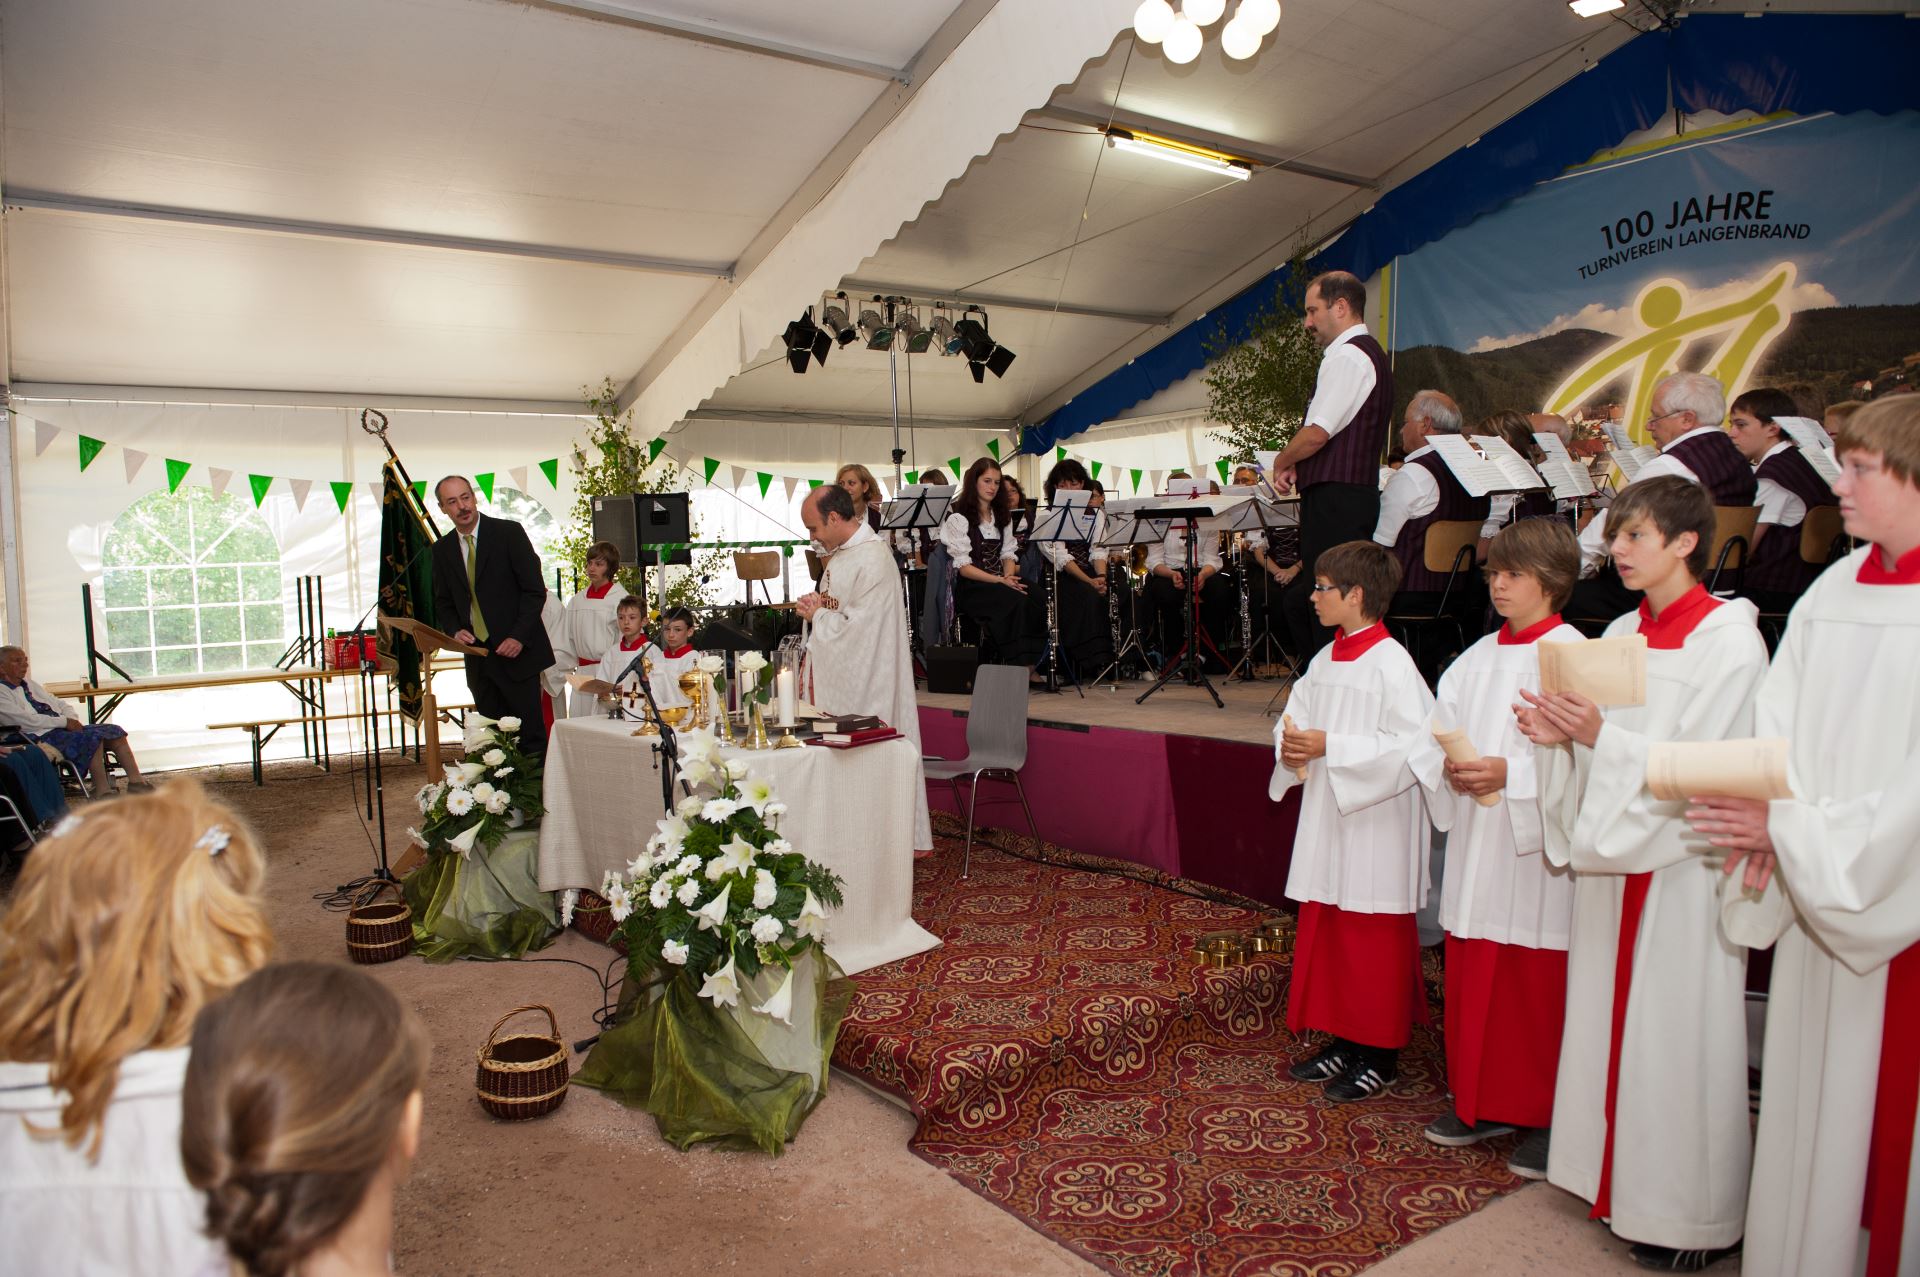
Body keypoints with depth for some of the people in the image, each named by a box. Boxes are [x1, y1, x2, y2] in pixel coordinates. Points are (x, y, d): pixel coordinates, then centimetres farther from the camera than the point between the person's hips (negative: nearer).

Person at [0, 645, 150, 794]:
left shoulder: (30, 685, 24)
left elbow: (62, 705, 22)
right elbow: (25, 720, -15)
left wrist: (72, 720, 0)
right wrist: (64, 722, -16)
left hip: (64, 728, 8)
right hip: (41, 736, -8)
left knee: (115, 731, -10)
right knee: (93, 737, -30)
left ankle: (135, 780, -16)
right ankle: (103, 791, -29)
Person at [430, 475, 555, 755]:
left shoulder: (509, 532, -3)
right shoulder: (442, 549, 11)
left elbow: (535, 590, -6)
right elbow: (442, 603, 18)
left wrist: (519, 637, -14)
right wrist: (455, 631, -2)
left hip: (515, 651, -4)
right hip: (477, 656, 4)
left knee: (531, 735, -5)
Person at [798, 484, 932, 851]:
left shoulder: (873, 559, -19)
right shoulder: (841, 552, 11)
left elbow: (856, 627, -23)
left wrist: (817, 614, -9)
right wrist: (816, 604, 1)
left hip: (865, 683, -9)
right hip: (836, 677, 9)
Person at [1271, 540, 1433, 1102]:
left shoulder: (1391, 664, -16)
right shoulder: (1324, 660, 8)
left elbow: (1412, 745, -22)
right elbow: (1296, 715, 16)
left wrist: (1330, 746, -23)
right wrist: (1291, 743, -7)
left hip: (1375, 828, -8)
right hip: (1327, 820, 8)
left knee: (1374, 941, 3)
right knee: (1325, 932, 14)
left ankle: (1381, 1055, 18)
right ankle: (1344, 1041, 29)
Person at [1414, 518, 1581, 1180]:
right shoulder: (1477, 659, 12)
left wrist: (1509, 772, -23)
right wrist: (1452, 770, -6)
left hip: (1536, 847, -6)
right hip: (1475, 842, 6)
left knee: (1538, 988, 3)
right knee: (1471, 975, 12)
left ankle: (1546, 1117, 19)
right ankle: (1481, 1104, 27)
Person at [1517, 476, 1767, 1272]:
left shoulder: (1728, 639, -10)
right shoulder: (1620, 634, 11)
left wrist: (1601, 738, -25)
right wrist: (1563, 739, -8)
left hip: (1683, 863, -7)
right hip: (1613, 857, 7)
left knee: (1679, 1034, 2)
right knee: (1614, 1019, 13)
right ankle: (1621, 1179, 27)